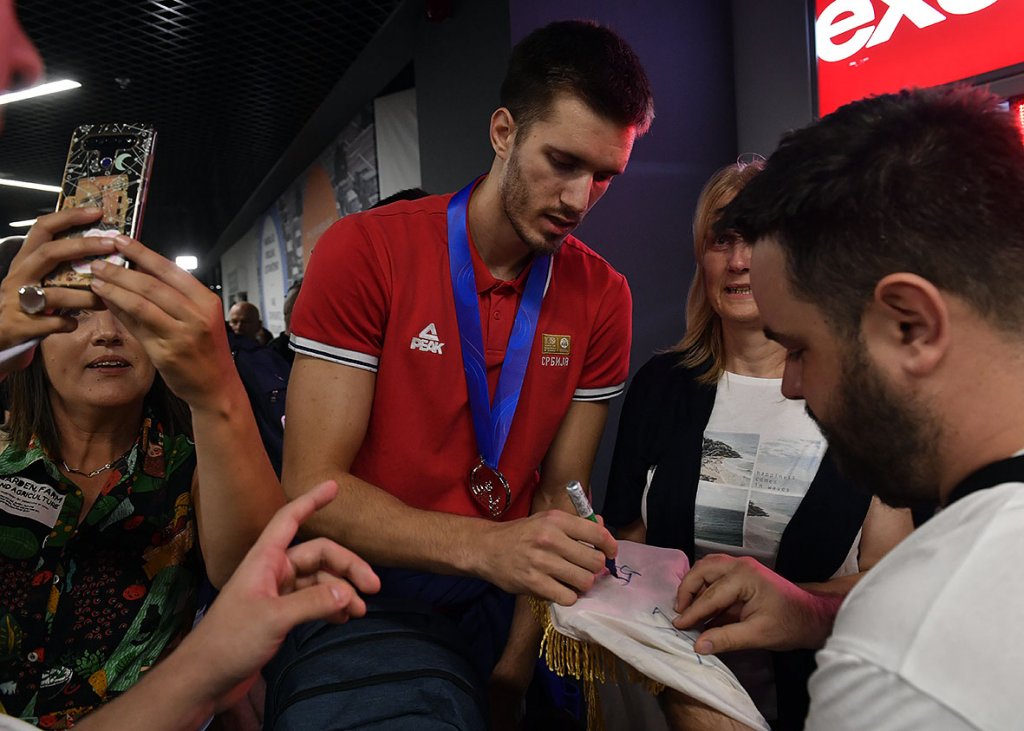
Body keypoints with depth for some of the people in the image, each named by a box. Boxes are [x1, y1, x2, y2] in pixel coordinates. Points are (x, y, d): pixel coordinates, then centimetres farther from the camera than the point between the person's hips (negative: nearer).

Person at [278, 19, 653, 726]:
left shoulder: (603, 296, -4)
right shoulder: (364, 251, -14)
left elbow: (560, 494, -1)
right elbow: (310, 485, -18)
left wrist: (518, 662, -9)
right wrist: (486, 547, -31)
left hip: (499, 590, 3)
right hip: (367, 583, -2)